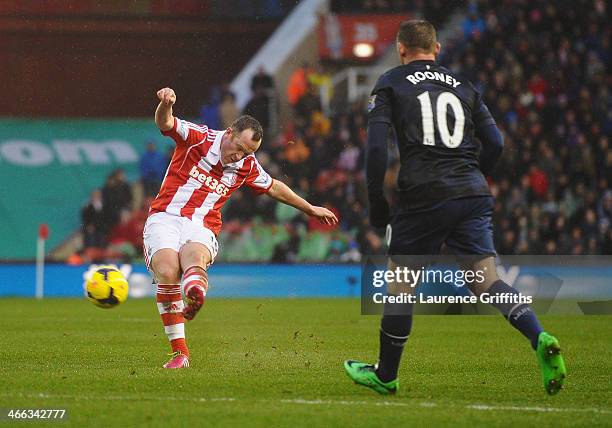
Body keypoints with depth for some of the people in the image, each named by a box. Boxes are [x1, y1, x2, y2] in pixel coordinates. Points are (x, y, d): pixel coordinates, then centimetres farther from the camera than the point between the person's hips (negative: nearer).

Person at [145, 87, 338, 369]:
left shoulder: (247, 166, 13)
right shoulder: (198, 137, 0)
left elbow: (274, 188, 31)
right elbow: (165, 123, -15)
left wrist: (311, 209, 40)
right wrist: (166, 104, -39)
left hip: (202, 229, 3)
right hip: (165, 217, -3)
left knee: (194, 254, -35)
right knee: (167, 272, -28)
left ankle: (195, 293, -68)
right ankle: (180, 352, -23)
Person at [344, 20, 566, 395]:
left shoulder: (391, 84, 7)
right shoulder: (464, 86, 19)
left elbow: (376, 146, -3)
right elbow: (495, 143, 13)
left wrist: (376, 203, 3)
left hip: (423, 196, -3)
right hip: (474, 196, 3)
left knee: (400, 280, 10)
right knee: (487, 279, -1)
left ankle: (386, 375, 19)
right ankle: (540, 338, -25)